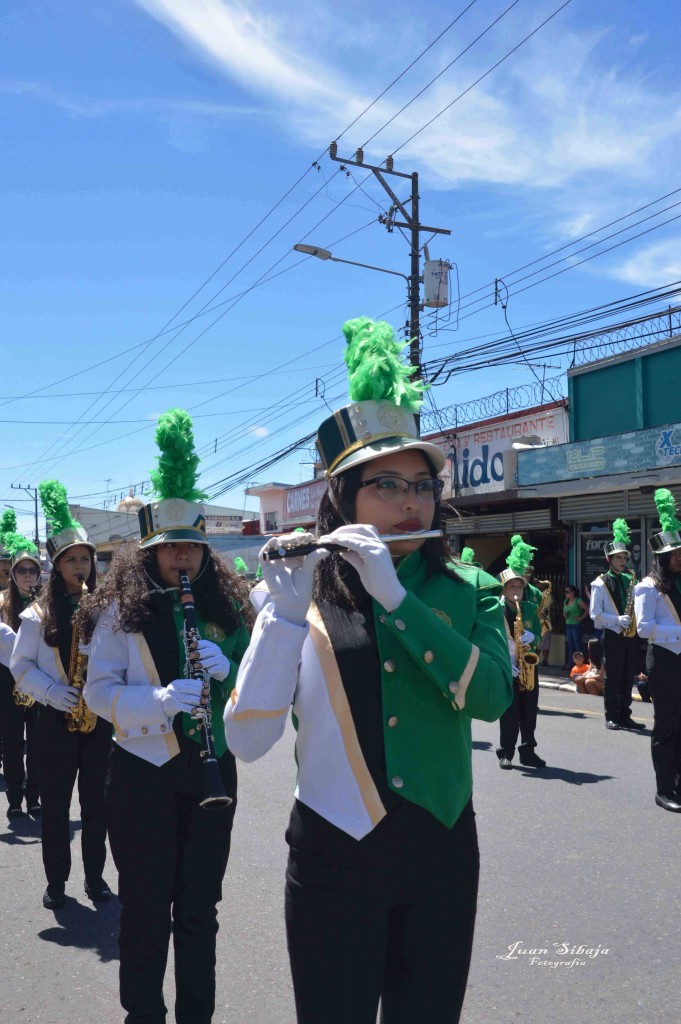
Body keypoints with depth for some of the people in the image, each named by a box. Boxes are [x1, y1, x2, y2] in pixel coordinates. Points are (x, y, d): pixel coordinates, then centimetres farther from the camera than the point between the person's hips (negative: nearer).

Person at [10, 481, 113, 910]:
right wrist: (51, 692, -14)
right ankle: (56, 880, 24)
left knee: (95, 801, 8)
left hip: (99, 717, 0)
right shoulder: (39, 612, -1)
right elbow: (22, 664, 0)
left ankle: (95, 876, 23)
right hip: (56, 719, 0)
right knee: (55, 803, 9)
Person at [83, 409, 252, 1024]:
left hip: (211, 770, 3)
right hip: (143, 771, -2)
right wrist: (159, 700, -27)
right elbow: (100, 691, -10)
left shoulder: (225, 604, 2)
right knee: (146, 908, 8)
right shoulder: (122, 608, -6)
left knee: (199, 906, 14)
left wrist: (226, 671, -18)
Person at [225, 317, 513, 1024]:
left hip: (441, 852, 2)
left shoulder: (469, 591, 0)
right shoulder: (301, 594, -6)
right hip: (333, 854, -2)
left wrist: (394, 593, -25)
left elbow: (490, 696, -19)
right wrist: (285, 612, -25)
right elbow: (246, 742, -15)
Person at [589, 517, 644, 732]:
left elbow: (635, 605, 17)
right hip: (613, 635, -5)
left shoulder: (629, 580, 11)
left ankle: (624, 716, 14)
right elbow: (595, 613, -9)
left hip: (630, 634, 5)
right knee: (613, 678, -1)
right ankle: (611, 717, 7)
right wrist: (617, 620, -20)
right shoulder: (600, 583, -6)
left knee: (628, 677, 7)